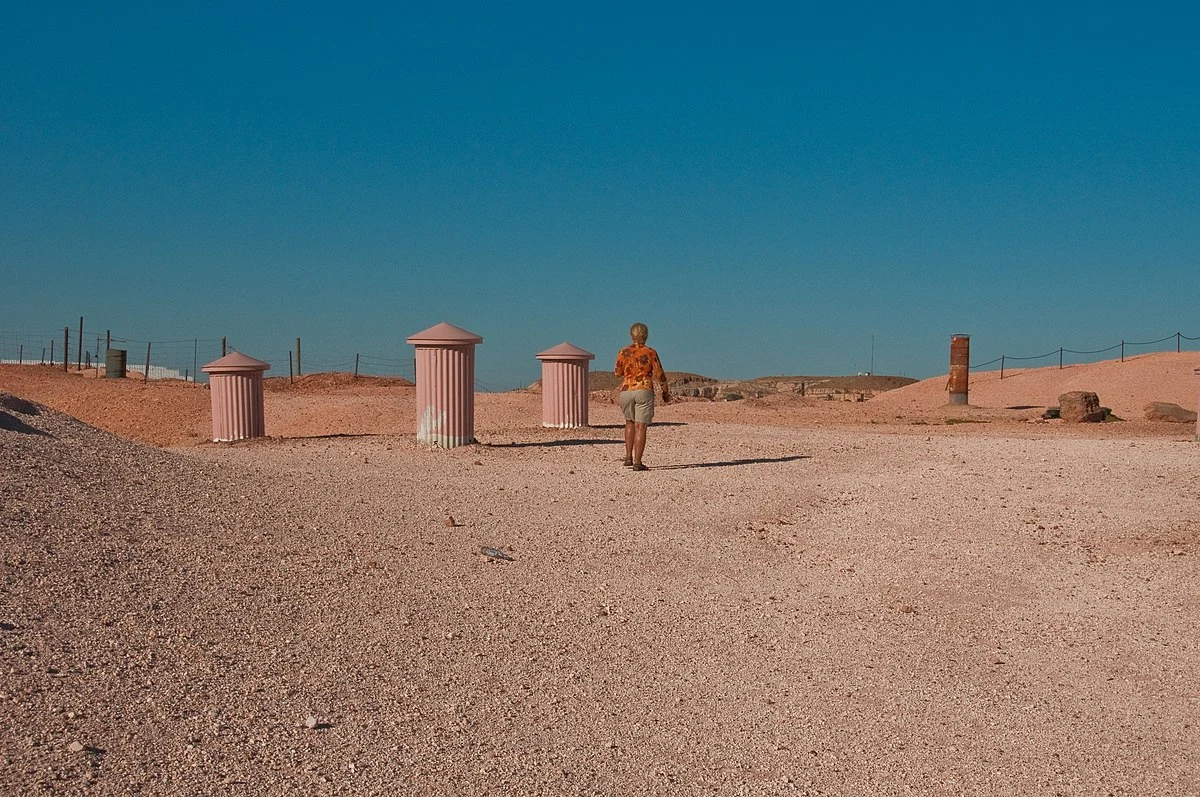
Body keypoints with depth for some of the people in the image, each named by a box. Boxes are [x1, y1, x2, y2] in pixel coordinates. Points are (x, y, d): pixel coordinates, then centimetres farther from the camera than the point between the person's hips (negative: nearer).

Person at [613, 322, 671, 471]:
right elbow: (660, 375, -1)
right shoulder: (650, 353, -2)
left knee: (630, 422, 22)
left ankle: (628, 457, 15)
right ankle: (637, 462, -6)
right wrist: (666, 392, 12)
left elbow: (617, 373, 14)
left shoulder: (623, 352, 3)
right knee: (640, 427, -1)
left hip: (626, 391, 2)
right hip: (644, 391, -2)